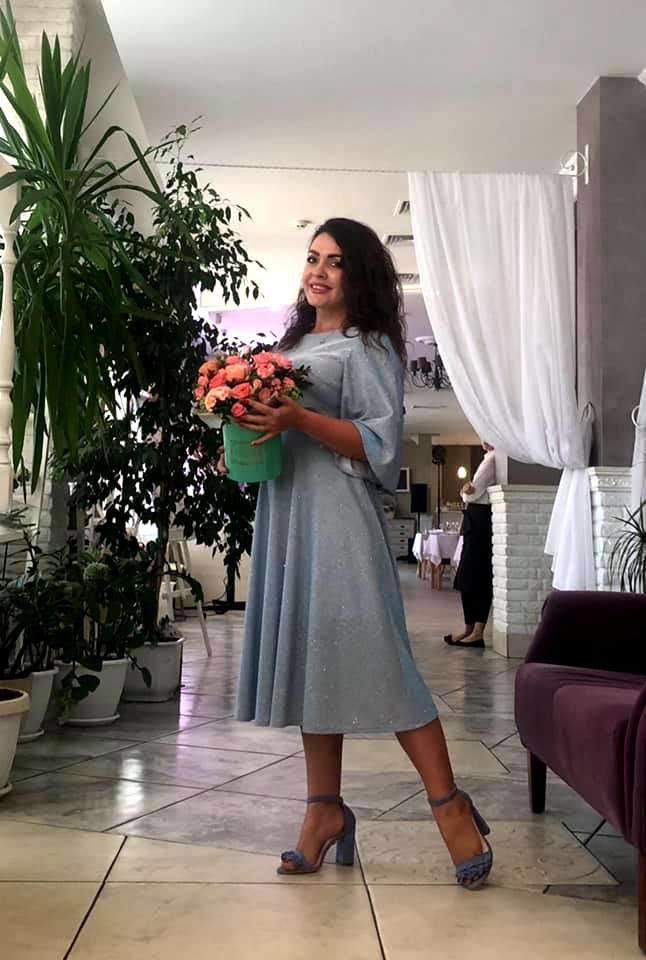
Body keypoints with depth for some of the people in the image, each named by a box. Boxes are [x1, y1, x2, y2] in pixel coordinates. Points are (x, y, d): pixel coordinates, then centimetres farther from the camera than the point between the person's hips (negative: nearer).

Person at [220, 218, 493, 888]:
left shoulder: (368, 347, -3)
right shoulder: (292, 344, 19)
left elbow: (381, 443, -12)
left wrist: (299, 420, -21)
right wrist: (247, 430, 8)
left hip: (337, 517, -7)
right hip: (284, 514, 7)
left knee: (369, 657, -9)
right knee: (306, 657, 8)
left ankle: (449, 803, 3)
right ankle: (325, 808, 17)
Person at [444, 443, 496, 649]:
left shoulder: (492, 458, -11)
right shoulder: (491, 457, 19)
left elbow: (473, 494, -15)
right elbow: (476, 492, 16)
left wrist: (466, 492, 4)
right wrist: (469, 491, -4)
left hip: (480, 518, -9)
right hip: (477, 518, 9)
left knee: (476, 577, -7)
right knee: (468, 577, 10)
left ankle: (478, 632, -5)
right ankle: (470, 629, 15)